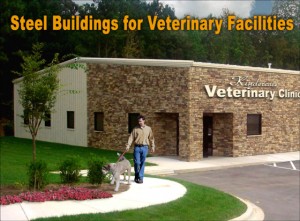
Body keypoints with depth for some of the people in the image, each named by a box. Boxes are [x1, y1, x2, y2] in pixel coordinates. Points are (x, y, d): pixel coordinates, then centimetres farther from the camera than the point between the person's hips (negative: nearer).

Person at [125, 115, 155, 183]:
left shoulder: (148, 129, 7)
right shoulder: (135, 129, 5)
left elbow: (151, 138, 10)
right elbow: (131, 137, -1)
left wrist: (153, 146, 5)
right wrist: (128, 145, -12)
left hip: (144, 147, 0)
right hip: (137, 147, 0)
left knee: (142, 163, 2)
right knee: (137, 162, -3)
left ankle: (140, 178, 8)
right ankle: (136, 176, 17)